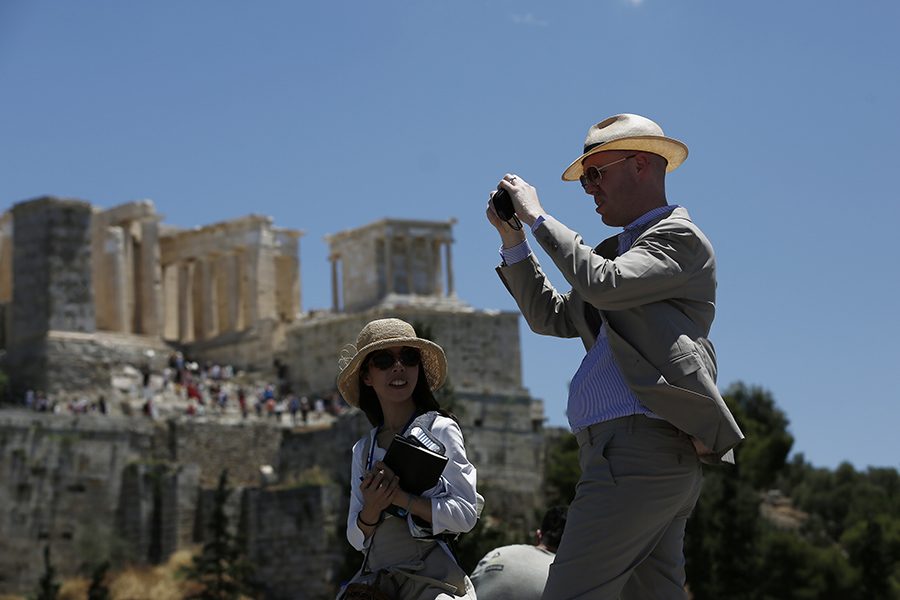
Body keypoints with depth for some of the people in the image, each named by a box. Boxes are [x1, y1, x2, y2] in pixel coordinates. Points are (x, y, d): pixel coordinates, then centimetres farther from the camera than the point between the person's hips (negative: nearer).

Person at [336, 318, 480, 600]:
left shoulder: (440, 430, 2)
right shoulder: (364, 450, 16)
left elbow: (465, 514, -6)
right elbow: (356, 538, 14)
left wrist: (399, 497, -15)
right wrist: (371, 510, -8)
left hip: (431, 577, -4)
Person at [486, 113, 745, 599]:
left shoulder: (680, 237, -1)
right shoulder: (620, 248, 28)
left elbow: (604, 285, -18)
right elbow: (553, 317, 27)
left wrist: (538, 218, -8)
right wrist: (512, 237, 19)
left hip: (639, 449, -10)